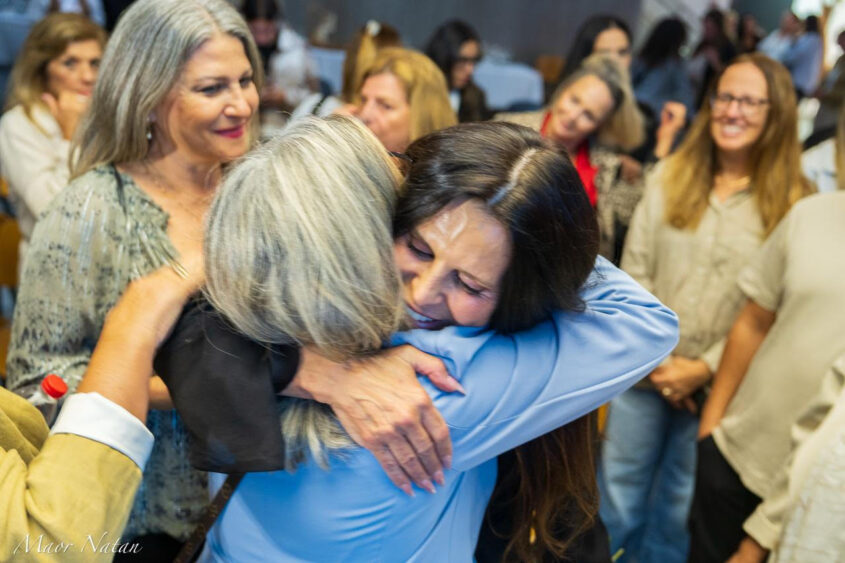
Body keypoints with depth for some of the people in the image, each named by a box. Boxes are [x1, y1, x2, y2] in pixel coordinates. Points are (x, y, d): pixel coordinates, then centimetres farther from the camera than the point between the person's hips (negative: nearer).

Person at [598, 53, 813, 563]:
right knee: (616, 493, 15)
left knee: (679, 509, 14)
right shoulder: (671, 177, 2)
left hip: (719, 386, -2)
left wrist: (706, 368, -14)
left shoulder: (794, 203, -8)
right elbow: (634, 272, 0)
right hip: (644, 372, 2)